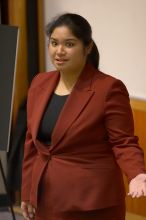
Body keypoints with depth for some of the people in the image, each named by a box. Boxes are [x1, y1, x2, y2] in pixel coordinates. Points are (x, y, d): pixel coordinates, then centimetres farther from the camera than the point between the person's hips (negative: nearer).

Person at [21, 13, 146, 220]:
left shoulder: (109, 88, -12)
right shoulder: (40, 84, 7)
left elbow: (124, 143, -10)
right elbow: (33, 142, 13)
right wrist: (28, 192, 13)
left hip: (92, 202, -6)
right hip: (48, 200, 6)